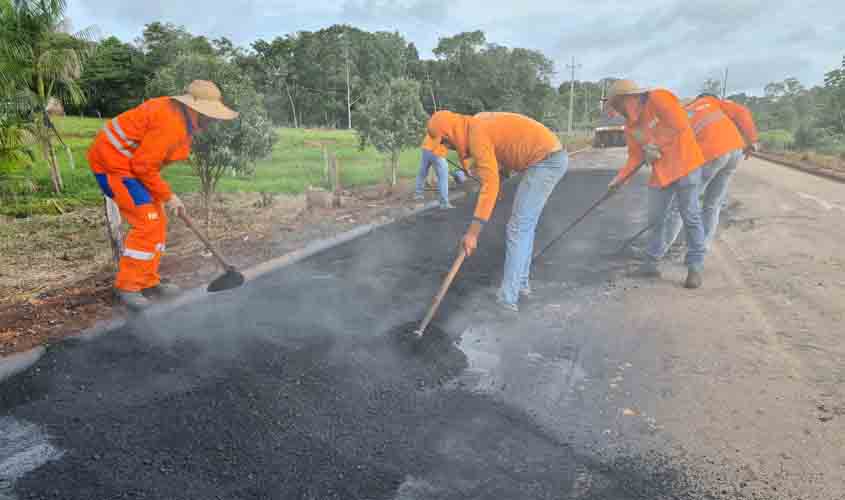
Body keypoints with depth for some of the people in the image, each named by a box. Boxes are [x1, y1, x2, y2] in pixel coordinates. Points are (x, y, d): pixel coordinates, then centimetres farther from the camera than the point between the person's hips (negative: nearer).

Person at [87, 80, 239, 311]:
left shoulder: (179, 116, 7)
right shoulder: (171, 123, -24)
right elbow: (144, 166, -24)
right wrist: (167, 196, -14)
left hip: (131, 163, 10)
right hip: (114, 163, -10)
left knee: (156, 222, 10)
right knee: (147, 222, -14)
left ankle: (147, 282, 18)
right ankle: (127, 286, -4)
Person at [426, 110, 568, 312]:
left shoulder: (477, 134, -18)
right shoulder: (478, 121, 12)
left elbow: (490, 186, -26)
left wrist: (472, 233, -27)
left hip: (546, 161, -10)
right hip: (552, 157, 10)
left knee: (517, 229, -9)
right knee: (525, 225, 16)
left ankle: (508, 299, -5)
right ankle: (521, 283, 26)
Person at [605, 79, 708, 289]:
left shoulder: (658, 98, -11)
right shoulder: (630, 126, 9)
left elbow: (680, 125, -18)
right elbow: (636, 157, 9)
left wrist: (656, 146, -13)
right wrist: (620, 178, -1)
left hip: (684, 164, -7)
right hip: (660, 172, 7)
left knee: (690, 217, -3)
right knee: (655, 219, 8)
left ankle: (695, 268, 6)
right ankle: (650, 263, 20)